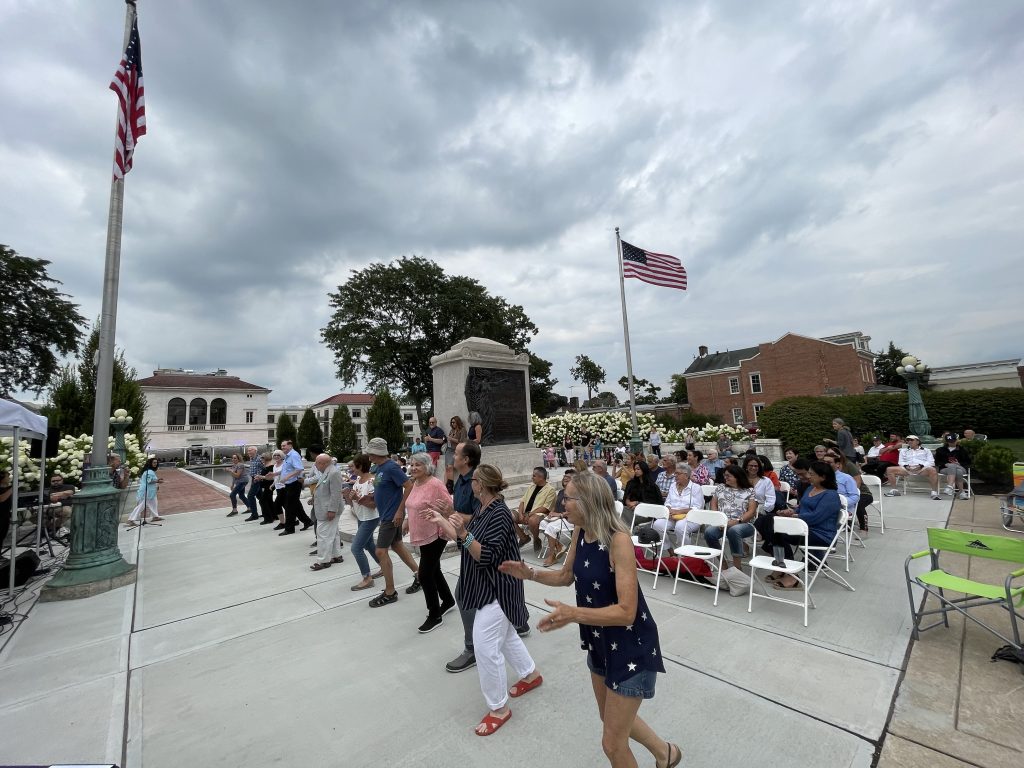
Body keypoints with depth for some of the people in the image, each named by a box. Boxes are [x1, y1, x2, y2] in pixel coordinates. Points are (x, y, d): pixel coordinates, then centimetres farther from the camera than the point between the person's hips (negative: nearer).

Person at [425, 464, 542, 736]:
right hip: (488, 587, 10)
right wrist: (441, 521, 7)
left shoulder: (499, 514, -26)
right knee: (505, 636, 25)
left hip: (496, 590, -10)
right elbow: (466, 543, 8)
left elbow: (486, 556, -29)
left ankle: (499, 708, 18)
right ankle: (531, 674, 45)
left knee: (485, 647, -1)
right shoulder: (484, 510, 3)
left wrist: (463, 532, -41)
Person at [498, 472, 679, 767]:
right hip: (599, 640, 8)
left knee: (612, 743, 9)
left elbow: (626, 612, -31)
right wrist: (530, 573, -8)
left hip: (630, 646, -7)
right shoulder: (579, 533, -8)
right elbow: (566, 576, 8)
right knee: (611, 718, 28)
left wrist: (573, 614, -42)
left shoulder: (618, 540, -30)